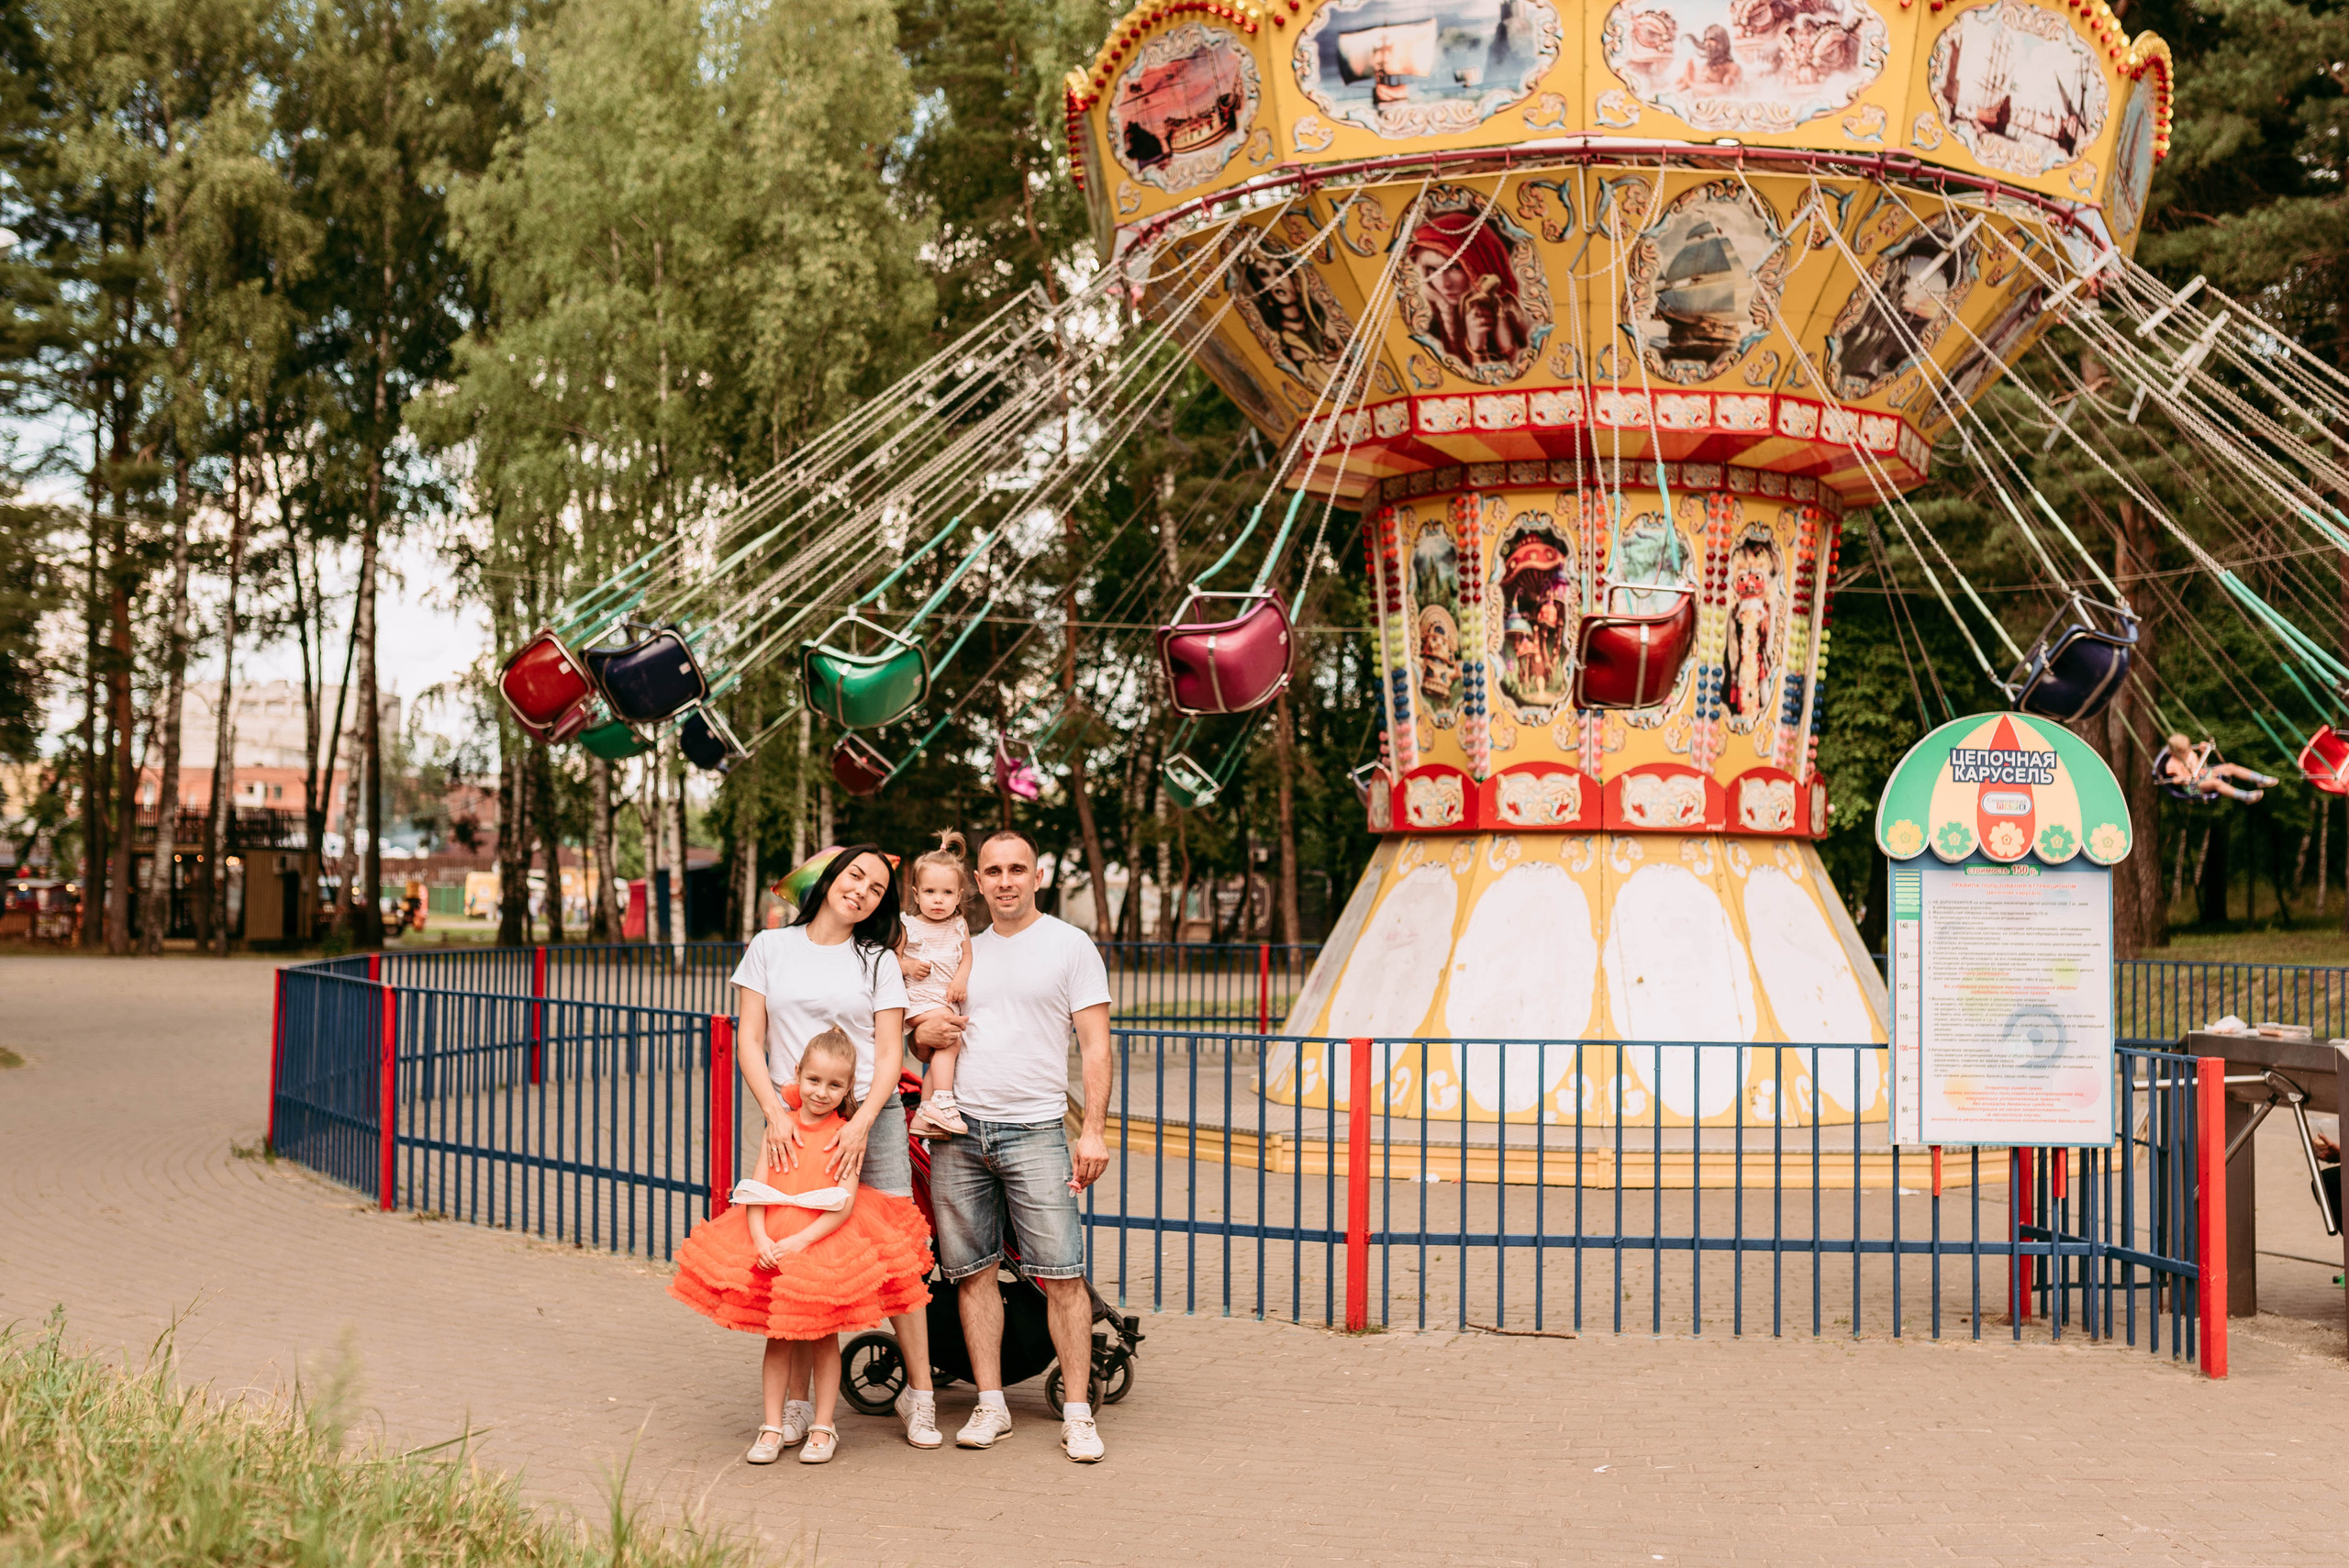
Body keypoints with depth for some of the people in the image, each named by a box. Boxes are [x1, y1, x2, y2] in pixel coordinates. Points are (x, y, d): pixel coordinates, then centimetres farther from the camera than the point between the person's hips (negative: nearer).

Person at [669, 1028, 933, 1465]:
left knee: (824, 1338, 7)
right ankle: (774, 1427, 15)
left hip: (826, 1243, -2)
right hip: (772, 1242, 2)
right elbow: (756, 1190, -1)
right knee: (778, 1339, 8)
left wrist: (800, 1241, -22)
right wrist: (760, 1238, -17)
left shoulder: (845, 1135, -5)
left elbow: (844, 1204, -12)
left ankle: (822, 1427, 18)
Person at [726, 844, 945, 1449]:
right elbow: (749, 1041, 4)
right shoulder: (770, 948, 8)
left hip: (871, 1120, 0)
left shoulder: (879, 962, 8)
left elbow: (889, 1053, 2)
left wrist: (861, 1123, -12)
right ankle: (796, 1400, 9)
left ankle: (919, 1394, 8)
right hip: (793, 1125, 0)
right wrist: (775, 1115, -9)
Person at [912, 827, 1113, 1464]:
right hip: (958, 1129, 4)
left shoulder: (1070, 945, 4)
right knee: (972, 1270, 5)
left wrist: (1093, 1129, -11)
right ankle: (991, 1405, 14)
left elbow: (1096, 1046, -1)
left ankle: (1078, 1412, -1)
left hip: (1036, 1130, -4)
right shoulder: (963, 951, 16)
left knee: (1062, 1273, -8)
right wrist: (922, 1034, 0)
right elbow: (928, 1040, 25)